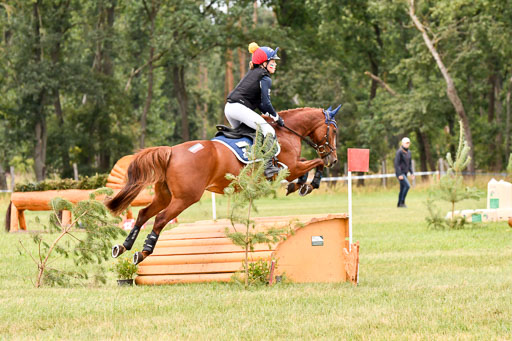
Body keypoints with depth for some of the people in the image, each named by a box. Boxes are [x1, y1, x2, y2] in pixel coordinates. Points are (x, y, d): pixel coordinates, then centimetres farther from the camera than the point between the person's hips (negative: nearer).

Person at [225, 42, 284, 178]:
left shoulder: (252, 73, 22)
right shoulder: (265, 79, -6)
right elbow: (265, 103, -10)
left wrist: (266, 113, 19)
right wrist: (276, 117, 3)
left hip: (229, 107, 10)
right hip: (240, 108, -10)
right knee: (268, 131, -16)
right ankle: (268, 166, -26)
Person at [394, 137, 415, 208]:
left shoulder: (408, 152, 11)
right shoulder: (399, 152, -14)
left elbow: (410, 163, 18)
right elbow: (396, 163, -18)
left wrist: (411, 173, 9)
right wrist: (399, 174, -22)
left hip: (405, 173, 8)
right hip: (399, 172, -8)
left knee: (403, 188, 7)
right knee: (407, 185, -19)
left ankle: (399, 204, 14)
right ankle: (402, 202, -12)